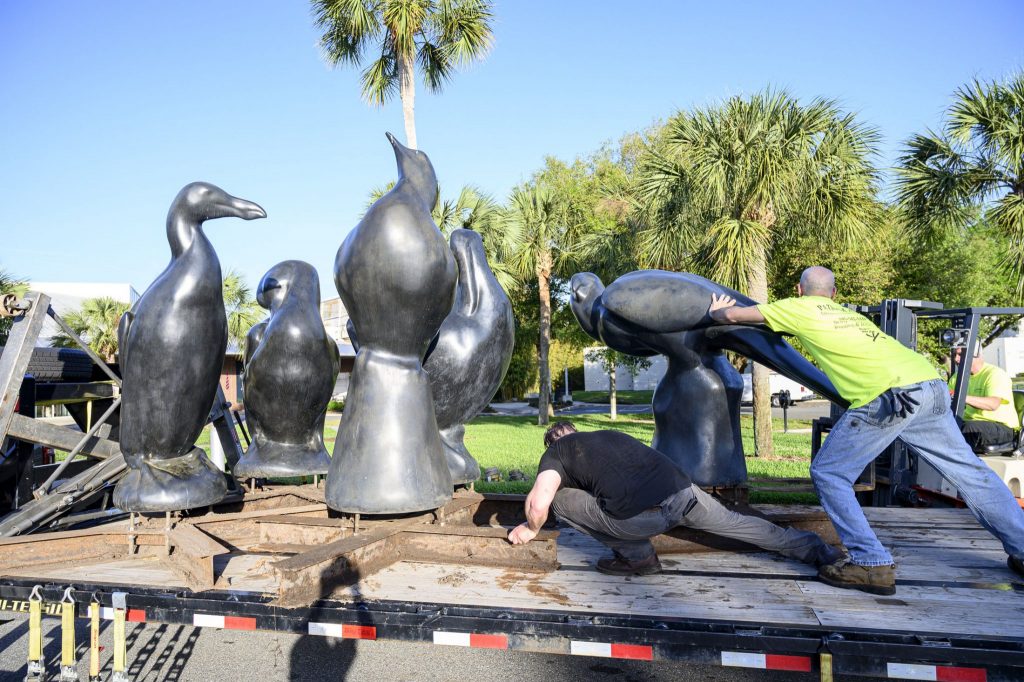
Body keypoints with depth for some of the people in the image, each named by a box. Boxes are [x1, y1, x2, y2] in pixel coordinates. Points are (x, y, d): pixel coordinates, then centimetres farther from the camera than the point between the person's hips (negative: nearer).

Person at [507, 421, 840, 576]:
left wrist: (530, 529, 19)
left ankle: (636, 555, 13)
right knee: (734, 522, 31)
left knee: (560, 499, 11)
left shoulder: (555, 453, 16)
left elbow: (538, 503, -1)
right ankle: (816, 550, 36)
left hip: (640, 517, -6)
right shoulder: (610, 435, 33)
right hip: (682, 494, 6)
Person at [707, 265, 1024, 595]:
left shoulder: (799, 308, 14)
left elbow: (731, 316, 17)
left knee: (828, 473, 6)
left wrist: (716, 311, 38)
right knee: (968, 469, 22)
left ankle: (871, 563, 1)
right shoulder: (848, 313, 31)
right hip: (933, 383, 7)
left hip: (890, 396, -7)